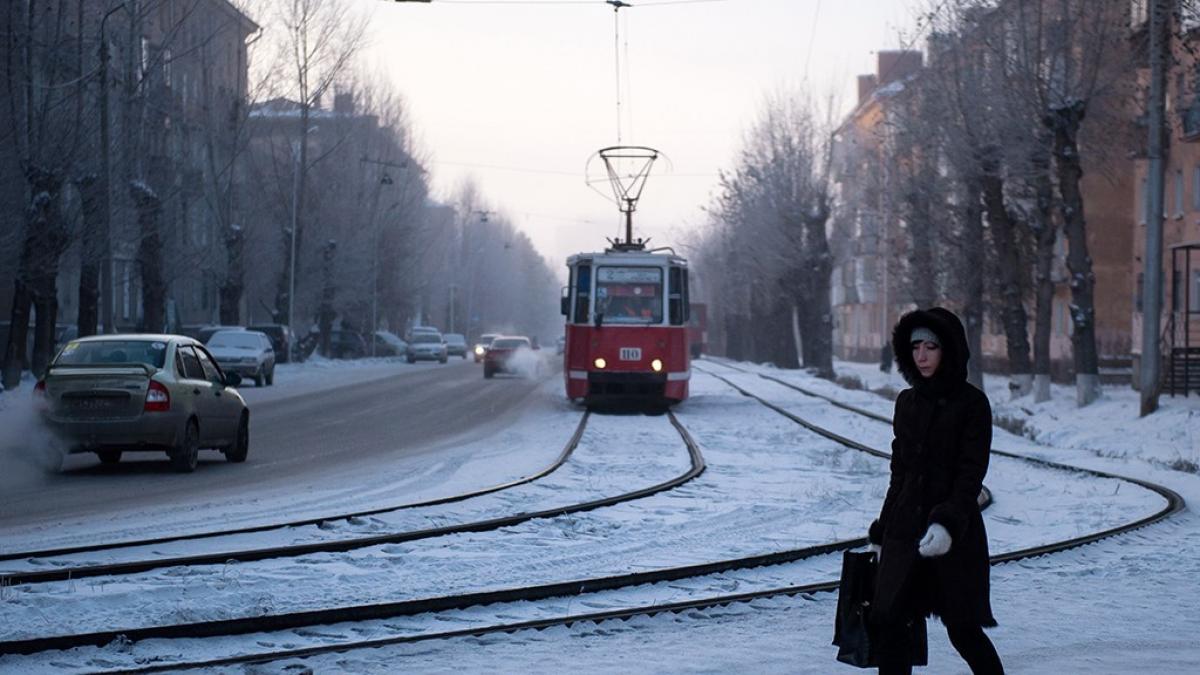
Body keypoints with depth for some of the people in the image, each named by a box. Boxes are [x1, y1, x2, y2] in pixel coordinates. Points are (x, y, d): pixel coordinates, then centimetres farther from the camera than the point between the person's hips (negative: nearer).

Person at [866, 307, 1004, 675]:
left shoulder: (971, 404, -5)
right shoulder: (908, 402, 11)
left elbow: (971, 474, -12)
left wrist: (948, 523, -25)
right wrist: (881, 531, 17)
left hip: (956, 537, -5)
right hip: (905, 532, 5)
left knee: (963, 629, -2)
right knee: (888, 620, -2)